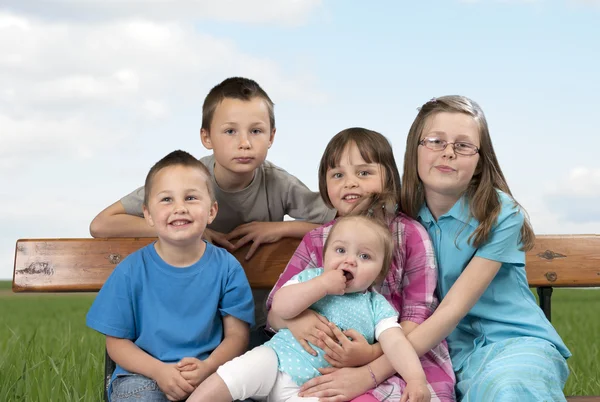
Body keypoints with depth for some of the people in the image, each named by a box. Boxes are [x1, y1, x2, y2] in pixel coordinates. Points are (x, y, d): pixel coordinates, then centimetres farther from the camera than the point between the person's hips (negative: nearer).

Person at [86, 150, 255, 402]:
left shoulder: (226, 268, -2)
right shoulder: (131, 270, -4)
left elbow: (237, 335, -1)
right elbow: (116, 341, -1)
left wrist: (207, 368, -21)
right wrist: (160, 371, -17)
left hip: (209, 373, 1)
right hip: (144, 374, -1)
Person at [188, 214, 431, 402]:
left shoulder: (377, 307, 4)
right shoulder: (311, 278, 4)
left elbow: (396, 343, -8)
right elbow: (280, 307, -12)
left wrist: (416, 379, -26)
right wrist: (322, 285, -16)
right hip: (275, 360, 0)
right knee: (232, 377, -25)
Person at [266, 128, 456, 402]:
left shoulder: (410, 235, -1)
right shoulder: (316, 242, 8)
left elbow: (418, 320, -8)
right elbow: (275, 310, 8)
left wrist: (369, 374, -23)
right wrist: (293, 320, -18)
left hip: (408, 363, -3)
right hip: (336, 365, 3)